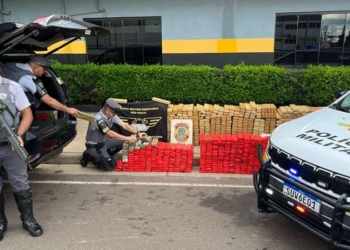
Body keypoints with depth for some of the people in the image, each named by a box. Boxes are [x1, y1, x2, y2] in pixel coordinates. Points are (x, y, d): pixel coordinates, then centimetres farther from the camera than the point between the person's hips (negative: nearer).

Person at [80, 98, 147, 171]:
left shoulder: (112, 115, -6)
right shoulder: (99, 119, -30)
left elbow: (124, 125, -6)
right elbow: (110, 134, -35)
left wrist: (137, 133, -17)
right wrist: (128, 138, -32)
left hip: (104, 141, 8)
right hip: (94, 146, -8)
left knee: (124, 142, 1)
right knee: (110, 166, -17)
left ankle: (104, 155, 7)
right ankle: (89, 156, 2)